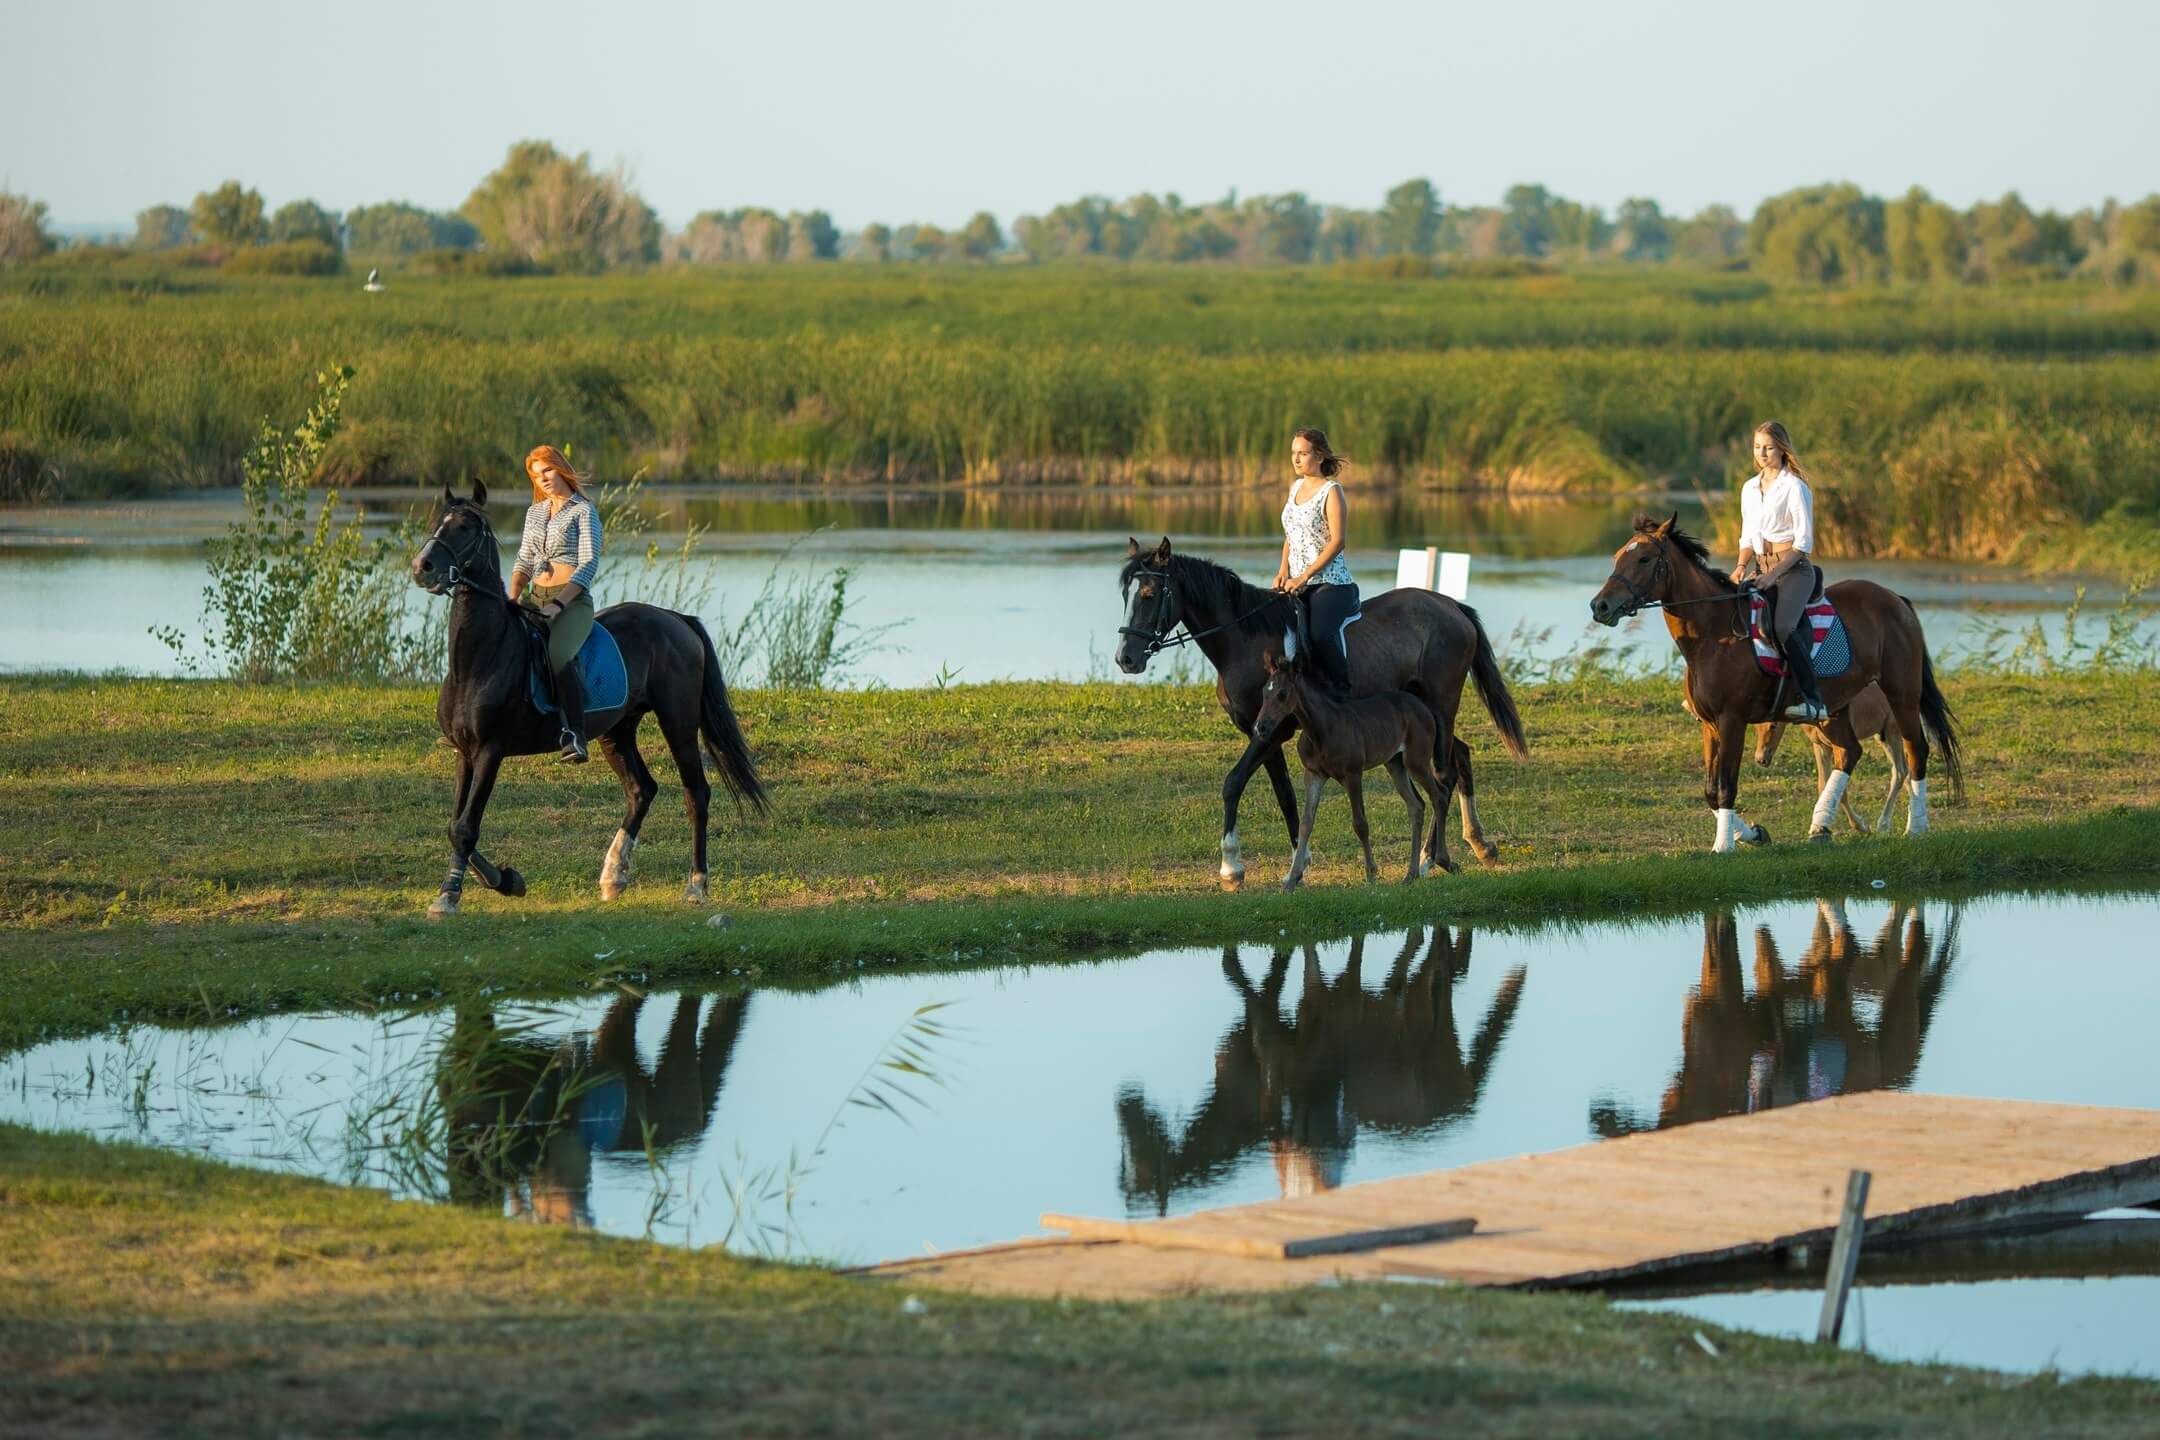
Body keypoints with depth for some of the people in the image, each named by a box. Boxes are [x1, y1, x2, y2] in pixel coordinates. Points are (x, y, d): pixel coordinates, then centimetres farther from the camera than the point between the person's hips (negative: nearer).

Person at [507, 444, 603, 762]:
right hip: (534, 598, 7)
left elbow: (589, 565, -10)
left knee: (557, 653, -35)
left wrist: (559, 604, -20)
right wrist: (512, 599, -1)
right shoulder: (535, 513, 19)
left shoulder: (584, 511, -1)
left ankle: (575, 734, -37)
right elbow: (524, 562, 19)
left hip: (573, 601, -7)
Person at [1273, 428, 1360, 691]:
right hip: (1295, 583, 7)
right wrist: (1284, 569, 5)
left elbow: (1337, 541, -15)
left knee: (1321, 635, -30)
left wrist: (1304, 577, -19)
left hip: (1330, 581, -7)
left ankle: (1343, 693, -19)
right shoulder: (1295, 487, 15)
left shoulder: (1331, 491, -7)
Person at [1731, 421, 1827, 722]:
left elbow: (1804, 541, -9)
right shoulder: (1750, 488, 15)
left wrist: (1774, 574, -18)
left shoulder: (1794, 488, -6)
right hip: (1762, 570, 8)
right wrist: (1742, 566, -1)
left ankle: (1813, 702, -33)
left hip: (1794, 568, -8)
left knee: (1784, 627, -30)